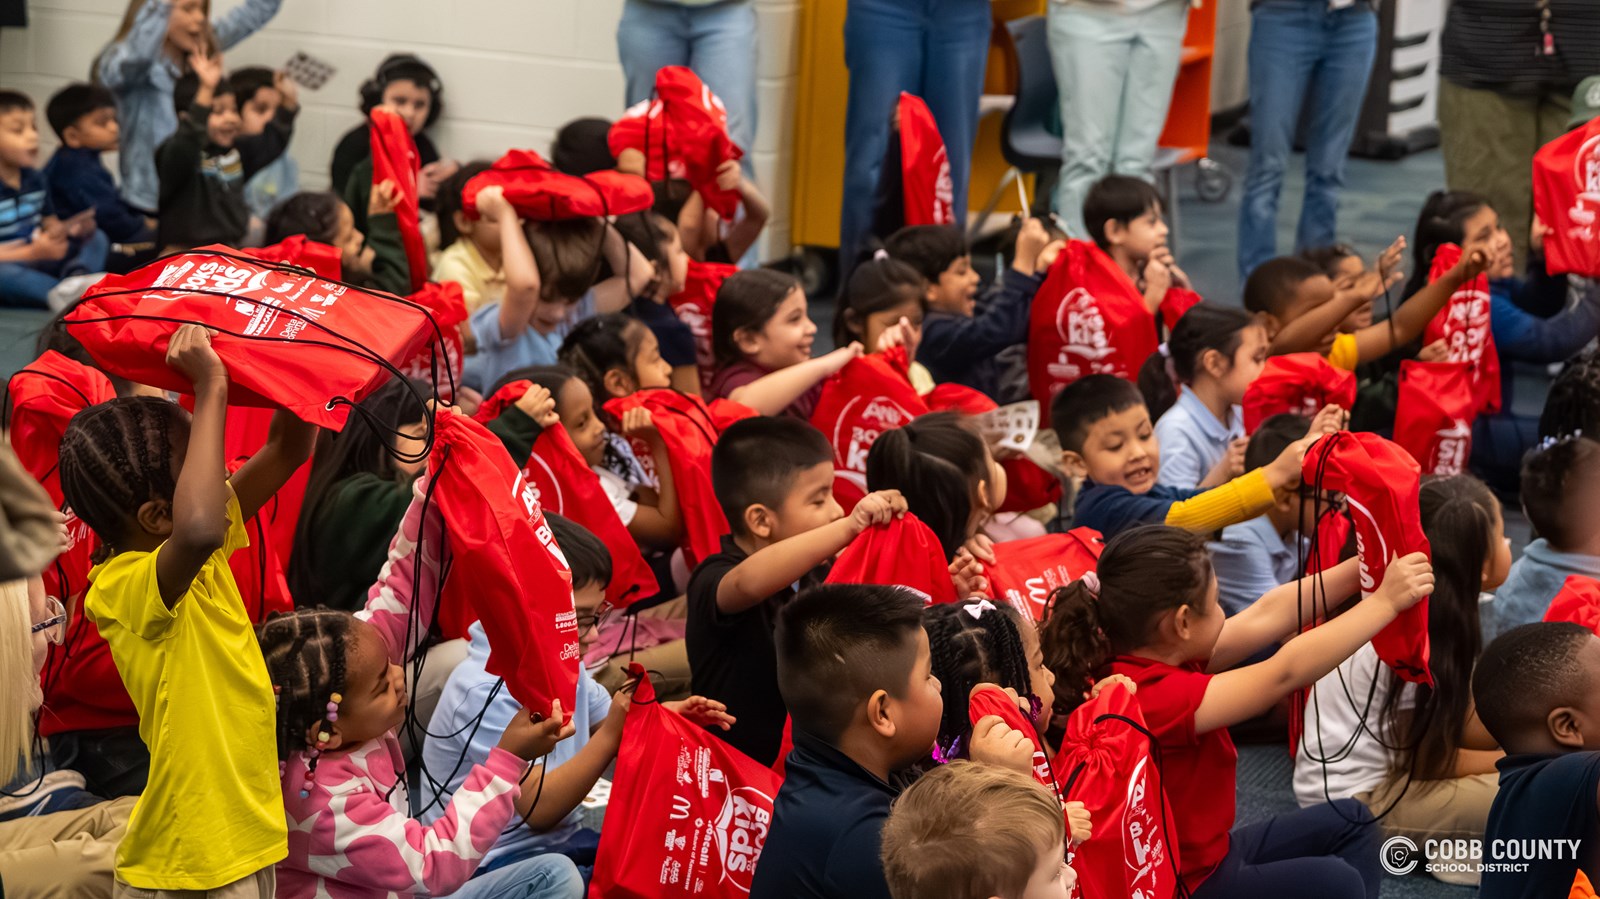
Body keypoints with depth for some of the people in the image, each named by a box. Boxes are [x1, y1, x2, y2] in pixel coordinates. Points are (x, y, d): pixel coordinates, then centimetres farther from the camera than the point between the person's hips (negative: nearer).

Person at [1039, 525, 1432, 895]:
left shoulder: (1155, 655, -3)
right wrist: (1385, 601, -24)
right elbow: (1284, 672, -31)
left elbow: (1266, 615, 1)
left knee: (1350, 822, 15)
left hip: (1204, 851, 11)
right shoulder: (1158, 696, -32)